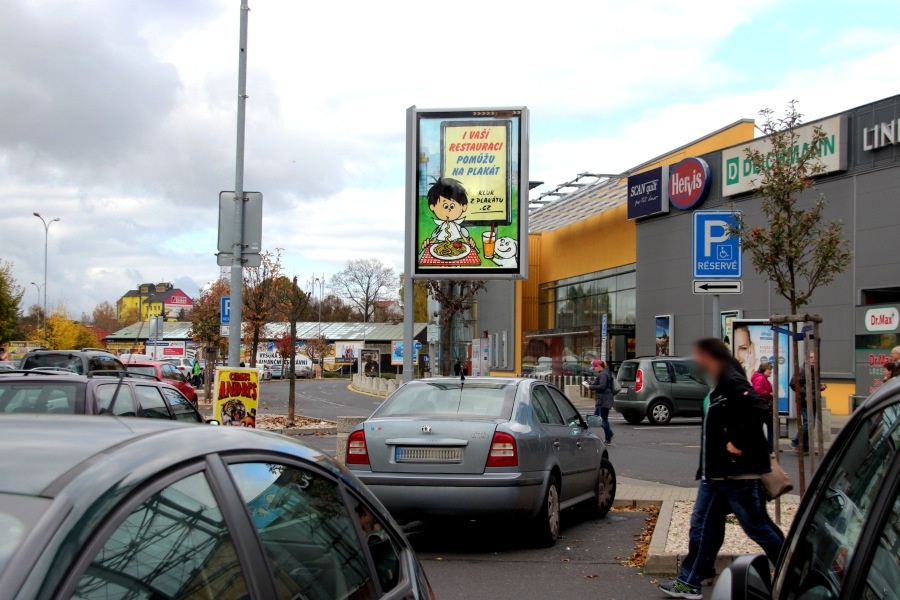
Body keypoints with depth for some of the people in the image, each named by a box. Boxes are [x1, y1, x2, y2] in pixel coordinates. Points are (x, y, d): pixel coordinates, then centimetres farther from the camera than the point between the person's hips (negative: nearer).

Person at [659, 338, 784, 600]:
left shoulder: (732, 383, -17)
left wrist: (739, 443, -23)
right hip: (715, 473, 10)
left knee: (758, 527, 0)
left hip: (738, 474, -10)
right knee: (703, 526, 10)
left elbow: (758, 409, -31)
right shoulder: (717, 386, 15)